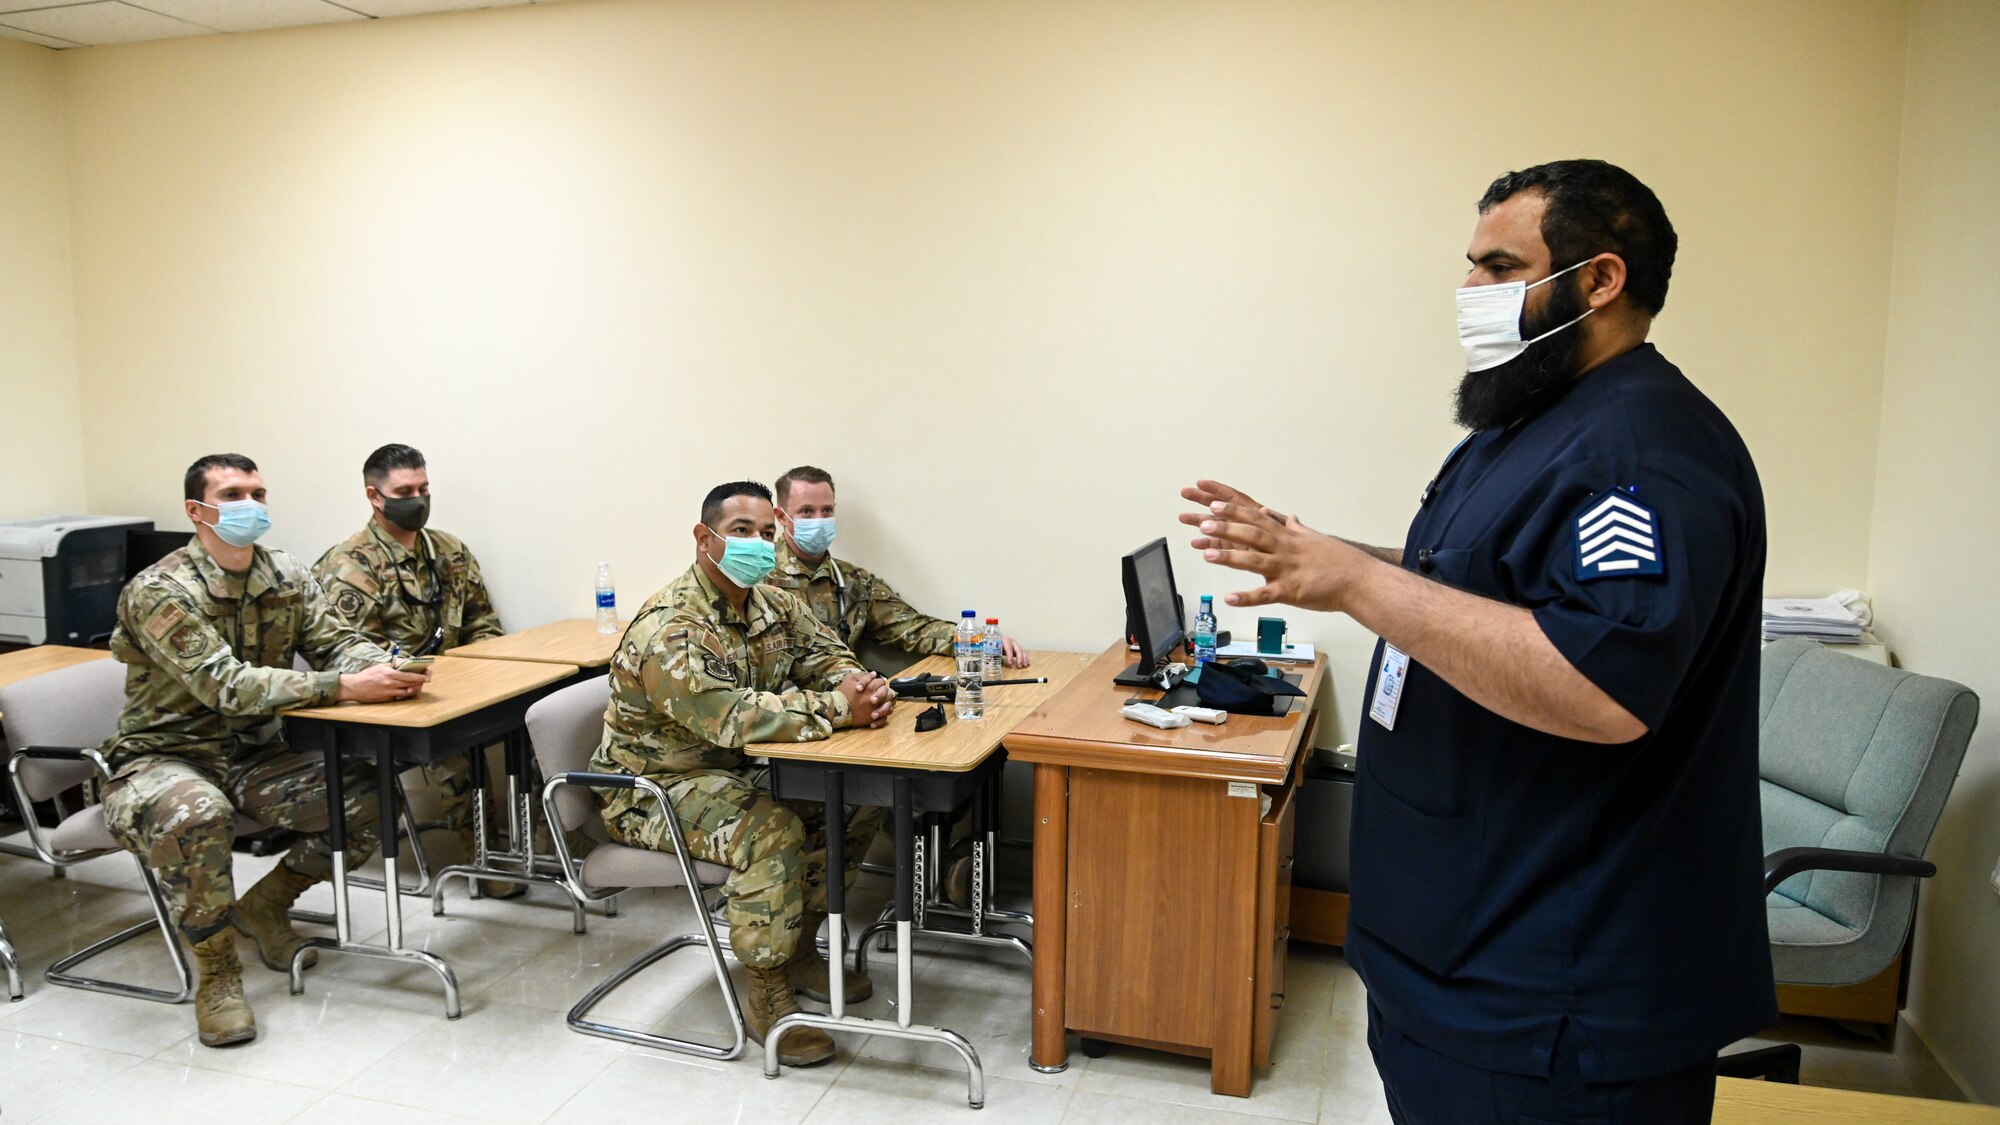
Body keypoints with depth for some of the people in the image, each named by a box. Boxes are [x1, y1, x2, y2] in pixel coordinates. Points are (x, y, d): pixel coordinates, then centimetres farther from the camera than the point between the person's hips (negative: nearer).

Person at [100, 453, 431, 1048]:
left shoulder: (289, 578, 2)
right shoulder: (158, 592, -17)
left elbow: (339, 642, -2)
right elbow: (226, 684, -28)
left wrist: (385, 668, -28)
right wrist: (345, 687, -37)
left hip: (256, 755, 6)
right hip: (164, 758, -5)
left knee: (370, 796, -12)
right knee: (196, 816, -38)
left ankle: (264, 906, 12)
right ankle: (217, 971, -13)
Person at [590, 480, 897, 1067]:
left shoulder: (774, 605, 1)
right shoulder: (669, 627, -26)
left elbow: (826, 657, 5)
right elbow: (729, 717, -37)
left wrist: (862, 686, -21)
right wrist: (840, 708, -35)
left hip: (736, 771, 9)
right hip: (655, 788, -8)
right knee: (772, 829, -33)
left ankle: (799, 949, 12)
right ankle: (768, 997, -13)